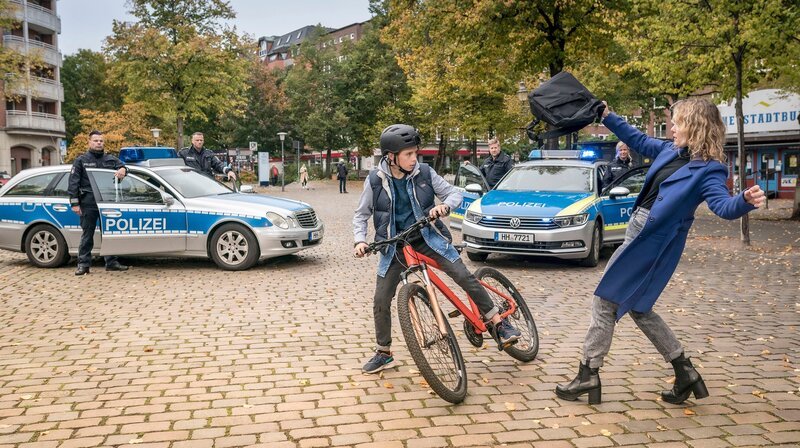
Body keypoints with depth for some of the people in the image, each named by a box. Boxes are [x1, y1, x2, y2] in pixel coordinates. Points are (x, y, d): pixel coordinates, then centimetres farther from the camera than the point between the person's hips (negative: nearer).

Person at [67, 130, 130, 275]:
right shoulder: (81, 160, 5)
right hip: (88, 205, -3)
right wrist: (75, 203, -8)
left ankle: (111, 262, 17)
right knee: (87, 234, 0)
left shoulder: (110, 159, 15)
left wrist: (122, 170, -19)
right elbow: (73, 182, 1)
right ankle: (83, 264, 4)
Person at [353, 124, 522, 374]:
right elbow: (361, 215, 3)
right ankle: (383, 354, 17)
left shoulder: (425, 173, -8)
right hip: (394, 246, 1)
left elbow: (454, 193, 0)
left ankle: (499, 324, 0)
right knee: (381, 301, -3)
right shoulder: (375, 180, -8)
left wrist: (444, 205, -23)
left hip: (427, 238, 0)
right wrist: (360, 240, -14)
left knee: (464, 276, -16)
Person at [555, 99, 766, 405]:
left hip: (651, 242, -9)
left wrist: (745, 201, -52)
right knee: (637, 308, 16)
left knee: (605, 301, -2)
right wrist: (607, 117, 24)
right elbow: (638, 141, 23)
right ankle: (685, 372, 22)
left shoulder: (708, 169, -16)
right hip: (639, 232, 9)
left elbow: (723, 206, -30)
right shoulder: (671, 151, 7)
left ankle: (589, 375, 9)